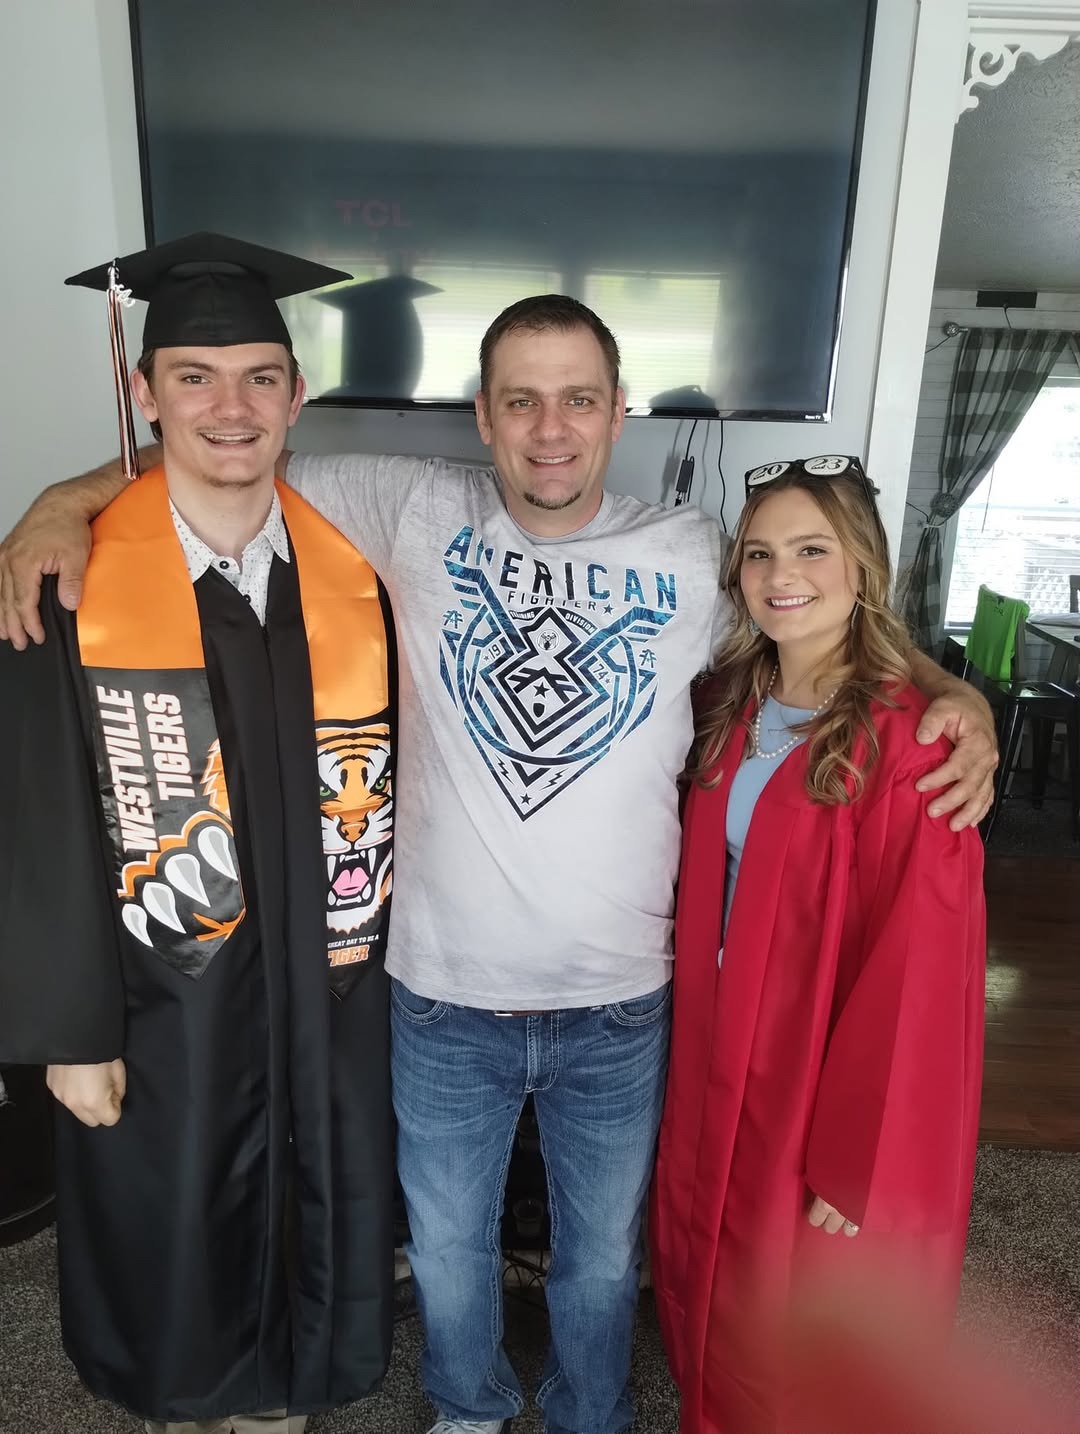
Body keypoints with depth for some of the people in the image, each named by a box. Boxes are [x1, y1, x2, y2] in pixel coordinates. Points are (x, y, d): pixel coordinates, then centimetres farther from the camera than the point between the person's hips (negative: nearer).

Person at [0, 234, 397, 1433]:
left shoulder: (352, 573, -6)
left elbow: (383, 781, 0)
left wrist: (388, 960, 3)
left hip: (325, 987, 3)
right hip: (160, 992, -2)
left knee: (309, 1221, 23)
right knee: (168, 1233, 20)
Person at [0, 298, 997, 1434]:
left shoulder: (693, 557, -5)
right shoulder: (419, 513, -7)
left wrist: (955, 694, -8)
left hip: (618, 1009, 0)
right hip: (444, 999, 1)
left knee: (602, 1258, 25)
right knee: (447, 1248, 25)